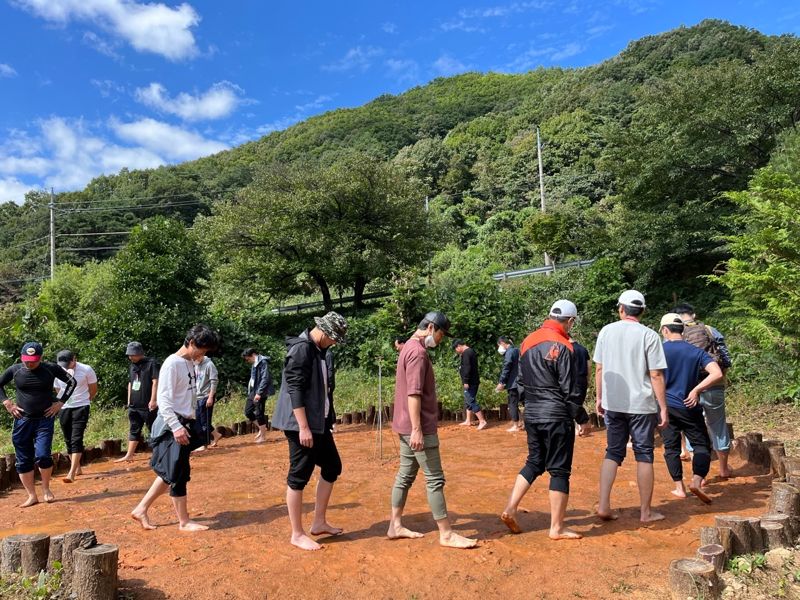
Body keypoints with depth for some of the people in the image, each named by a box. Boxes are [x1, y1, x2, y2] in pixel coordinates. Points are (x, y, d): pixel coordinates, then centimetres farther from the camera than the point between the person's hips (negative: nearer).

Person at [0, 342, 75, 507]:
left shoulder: (51, 368, -5)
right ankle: (32, 496, 16)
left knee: (43, 455, -12)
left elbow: (72, 382, 4)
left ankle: (46, 489, 13)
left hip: (45, 419, -2)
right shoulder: (14, 370, -1)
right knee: (23, 460, 4)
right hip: (23, 420, 2)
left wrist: (60, 402, -2)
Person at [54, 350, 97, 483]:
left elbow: (93, 390, 2)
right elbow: (58, 390, 15)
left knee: (76, 439, -12)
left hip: (81, 408, -4)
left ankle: (72, 473, -18)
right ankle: (77, 468, 23)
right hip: (64, 408, 4)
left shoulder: (86, 370, -11)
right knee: (69, 440, 10)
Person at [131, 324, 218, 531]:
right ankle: (184, 521, 11)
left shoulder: (190, 363, 11)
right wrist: (176, 427, -25)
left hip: (185, 424, 9)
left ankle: (141, 509, 26)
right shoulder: (172, 364, -16)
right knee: (178, 475, 1)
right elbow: (163, 399, -20)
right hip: (172, 427, -9)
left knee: (170, 473, 15)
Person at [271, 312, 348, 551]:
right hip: (302, 425, -10)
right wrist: (303, 427, -23)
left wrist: (326, 421, 19)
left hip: (320, 423, 10)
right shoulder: (301, 349, -17)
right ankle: (297, 534, 14)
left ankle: (319, 523, 26)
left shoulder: (318, 350, 11)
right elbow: (295, 390, -22)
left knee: (332, 467, 14)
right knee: (299, 477, 1)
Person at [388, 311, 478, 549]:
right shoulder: (418, 351, -17)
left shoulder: (409, 347, 15)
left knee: (405, 476, 15)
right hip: (419, 428, -10)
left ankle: (395, 526, 22)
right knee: (435, 479, -3)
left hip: (406, 427, 10)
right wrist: (417, 430, -25)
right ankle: (446, 534, 4)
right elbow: (413, 394, -23)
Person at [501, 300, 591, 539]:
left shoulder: (527, 342, 7)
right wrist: (582, 419, -3)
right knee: (559, 470, 4)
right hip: (556, 416, -7)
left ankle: (510, 509, 12)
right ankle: (556, 528, 13)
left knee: (534, 462, 19)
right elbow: (570, 389, -13)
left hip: (531, 414, 7)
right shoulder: (562, 347, -15)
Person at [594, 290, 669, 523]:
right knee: (644, 456, 9)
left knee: (613, 453, 12)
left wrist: (599, 398, 15)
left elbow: (599, 368, 5)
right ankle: (646, 511, 18)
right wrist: (663, 408, -4)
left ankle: (604, 505, 7)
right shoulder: (649, 335, -8)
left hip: (612, 404, 3)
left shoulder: (606, 331, 2)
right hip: (642, 405, -3)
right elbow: (656, 375, -10)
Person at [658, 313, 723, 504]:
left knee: (671, 447, 9)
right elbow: (717, 374, -12)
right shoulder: (696, 352, 0)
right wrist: (696, 390, -9)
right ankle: (696, 481, -6)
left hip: (665, 406, 0)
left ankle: (679, 488, 10)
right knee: (702, 445, 11)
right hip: (689, 407, 0)